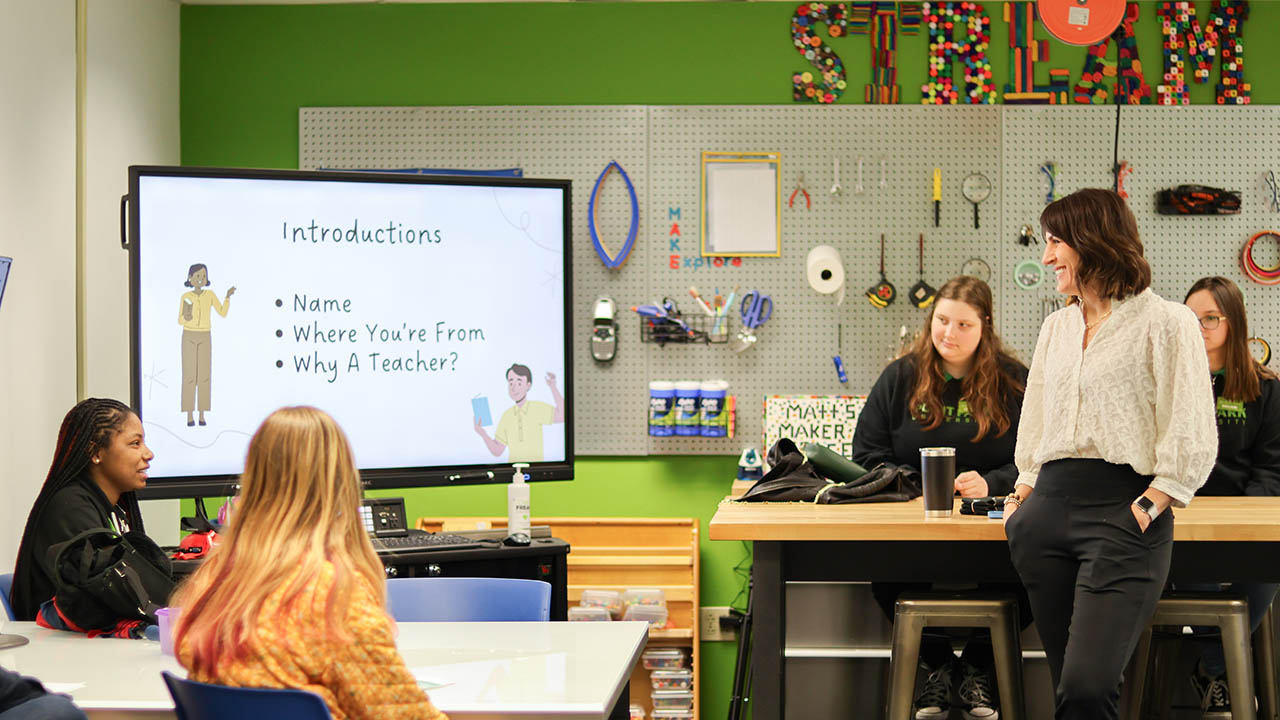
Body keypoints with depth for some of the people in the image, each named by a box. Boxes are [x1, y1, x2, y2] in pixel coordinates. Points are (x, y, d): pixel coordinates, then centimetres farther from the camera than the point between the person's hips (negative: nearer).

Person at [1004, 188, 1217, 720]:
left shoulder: (1167, 324, -1)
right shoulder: (1058, 325, 20)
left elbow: (1192, 440, -5)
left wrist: (1144, 511, -13)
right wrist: (1023, 492, 14)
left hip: (1123, 509, -6)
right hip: (1048, 511, 6)